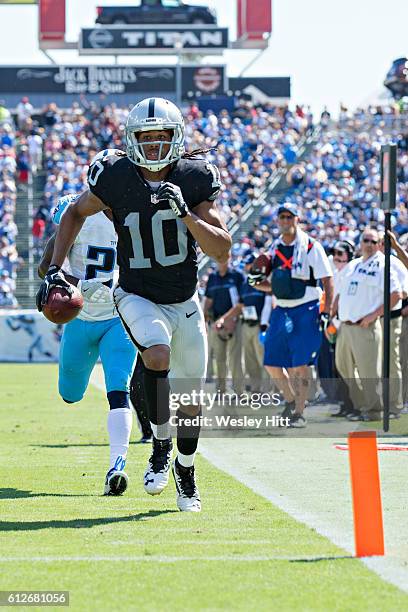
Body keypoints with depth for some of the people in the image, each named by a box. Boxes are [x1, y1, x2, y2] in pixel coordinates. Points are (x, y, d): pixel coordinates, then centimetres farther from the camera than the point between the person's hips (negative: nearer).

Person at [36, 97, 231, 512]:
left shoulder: (195, 179, -11)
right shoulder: (116, 178, -13)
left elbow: (221, 250, -14)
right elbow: (75, 214, 6)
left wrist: (186, 214, -28)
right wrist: (55, 269, -3)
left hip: (185, 302, 2)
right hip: (138, 298, -2)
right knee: (157, 354, -33)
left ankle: (185, 470, 37)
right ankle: (161, 445, -13)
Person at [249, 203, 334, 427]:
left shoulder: (311, 247, -6)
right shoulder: (274, 248, 12)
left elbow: (328, 282, -6)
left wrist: (325, 313, -13)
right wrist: (257, 282, 0)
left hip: (306, 311, -6)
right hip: (281, 311, 6)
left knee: (299, 364, -8)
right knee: (271, 363, 4)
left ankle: (299, 413, 0)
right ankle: (291, 400, 25)